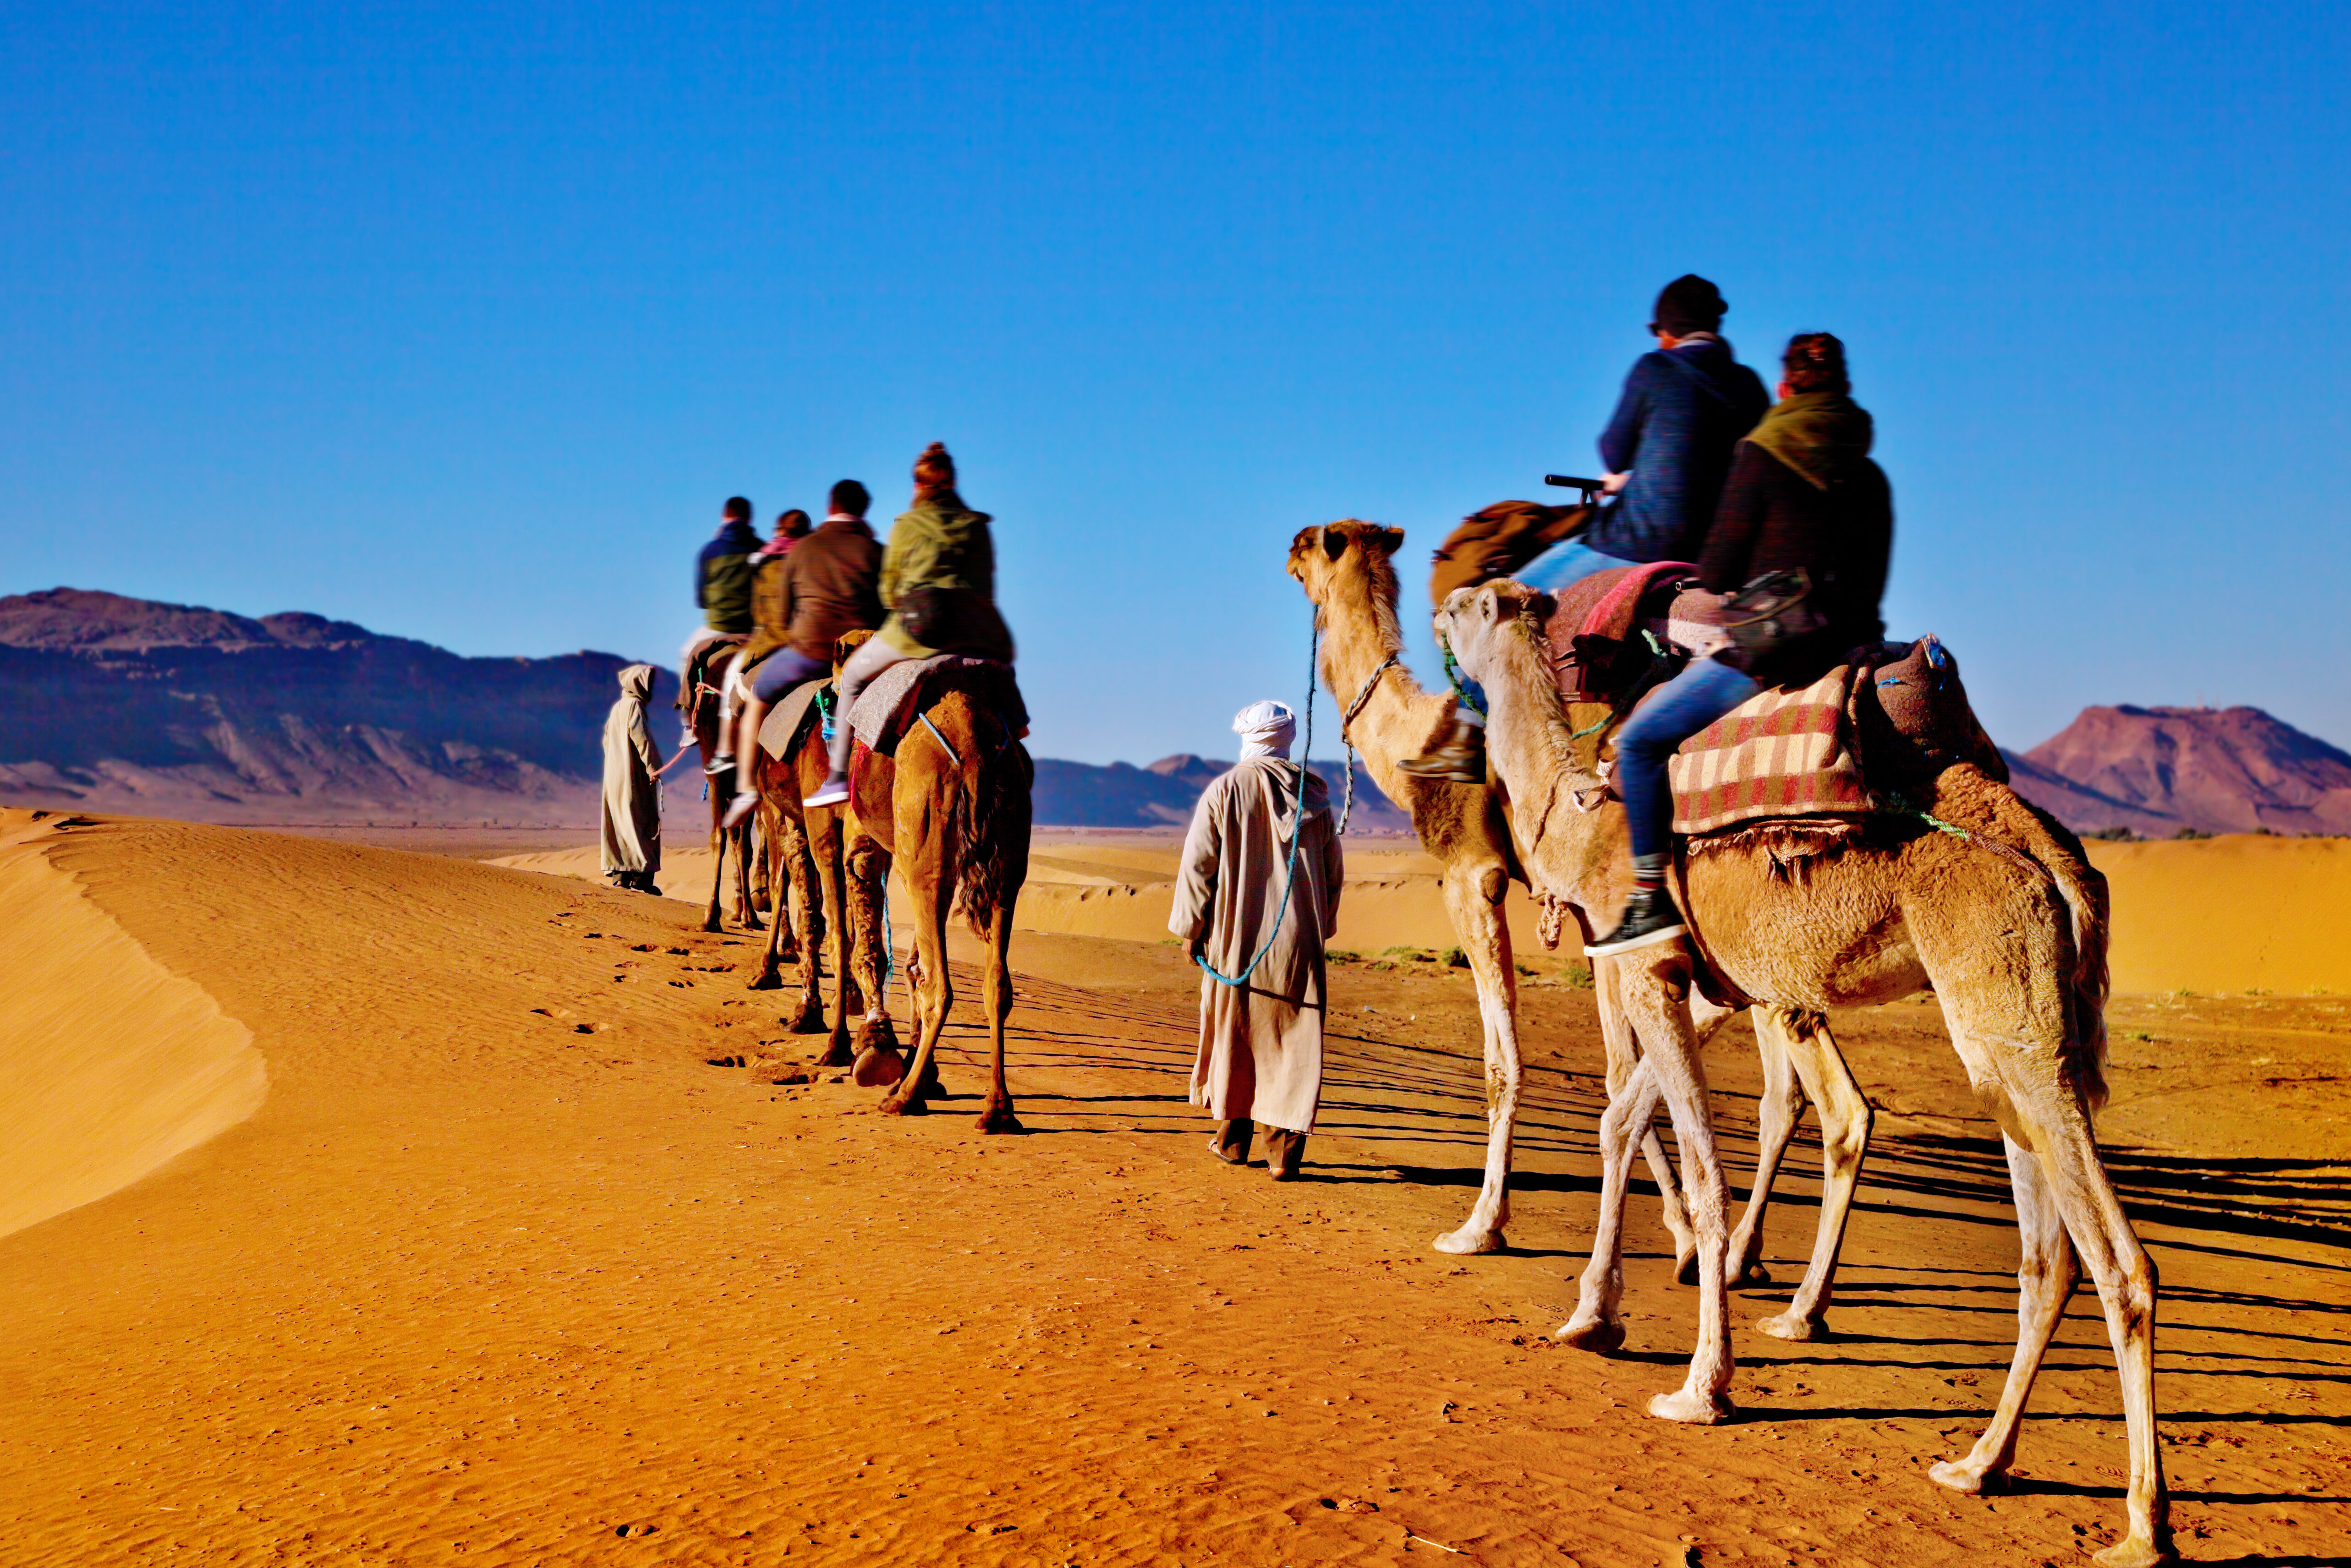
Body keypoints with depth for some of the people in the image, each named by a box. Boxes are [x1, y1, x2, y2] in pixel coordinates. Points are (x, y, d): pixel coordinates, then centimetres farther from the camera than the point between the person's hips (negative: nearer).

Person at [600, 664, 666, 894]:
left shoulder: (617, 708, 16)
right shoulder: (634, 705, -10)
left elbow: (607, 740, 20)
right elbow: (640, 737, -20)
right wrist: (653, 767, -23)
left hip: (614, 776, 9)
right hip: (633, 776, -9)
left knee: (620, 824, 9)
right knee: (642, 824, -7)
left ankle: (620, 875, 9)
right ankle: (640, 877, -9)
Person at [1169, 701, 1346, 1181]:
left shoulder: (1225, 790, -5)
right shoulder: (1314, 795, 5)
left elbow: (1197, 864, -5)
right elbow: (1333, 872, 12)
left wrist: (1190, 927, 5)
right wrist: (1320, 927, 22)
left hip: (1237, 939, -1)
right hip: (1298, 943, 2)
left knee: (1233, 1037, 13)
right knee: (1294, 1044, 4)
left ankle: (1233, 1139, 23)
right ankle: (1284, 1150, -1)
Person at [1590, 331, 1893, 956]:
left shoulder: (1763, 455, -4)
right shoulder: (1869, 476, 12)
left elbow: (1723, 559, -3)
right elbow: (1869, 576, 17)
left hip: (1768, 651, -7)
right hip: (1846, 644, 7)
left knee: (1640, 739, 2)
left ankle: (1652, 899, -2)